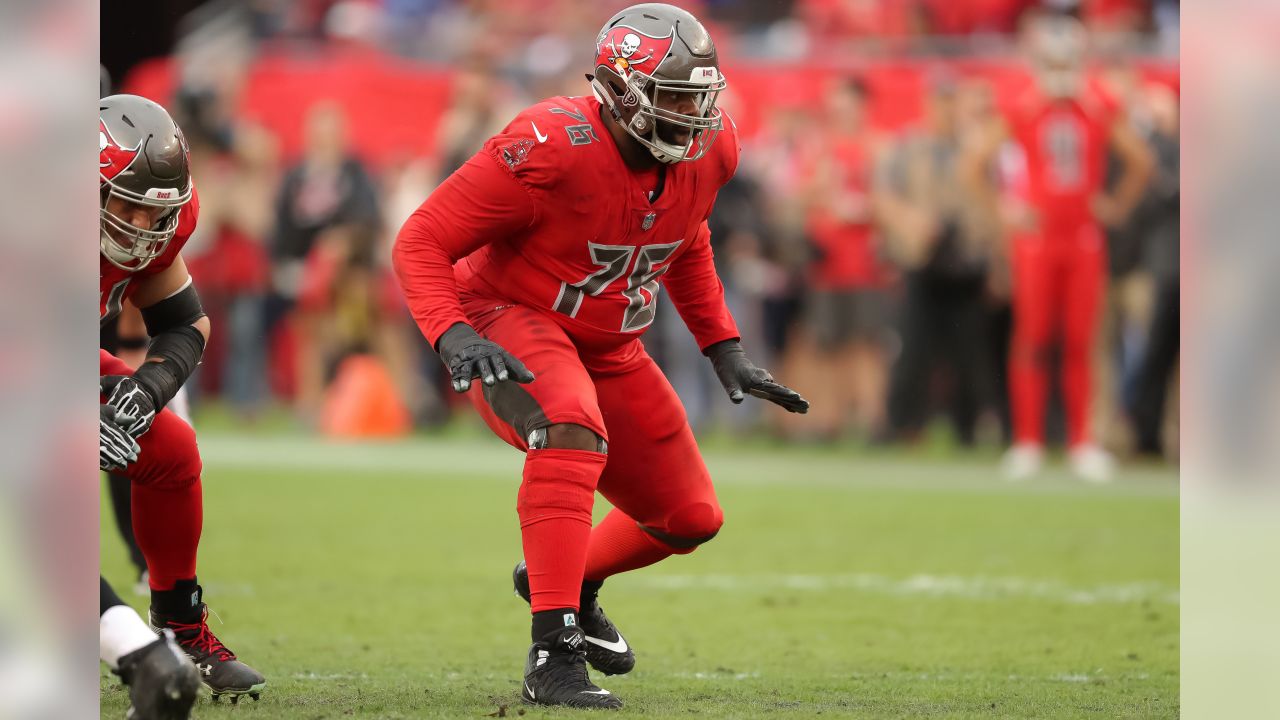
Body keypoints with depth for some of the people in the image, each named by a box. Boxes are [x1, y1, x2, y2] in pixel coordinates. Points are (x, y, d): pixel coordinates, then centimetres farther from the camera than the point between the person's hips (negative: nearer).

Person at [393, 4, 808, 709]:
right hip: (508, 328, -7)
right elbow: (423, 241, -23)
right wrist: (452, 334, -38)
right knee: (573, 429, -39)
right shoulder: (549, 148, -29)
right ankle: (553, 656, -38)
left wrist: (725, 352, 11)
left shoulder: (707, 152, -7)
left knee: (690, 519, 11)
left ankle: (569, 580, 43)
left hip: (607, 349, 7)